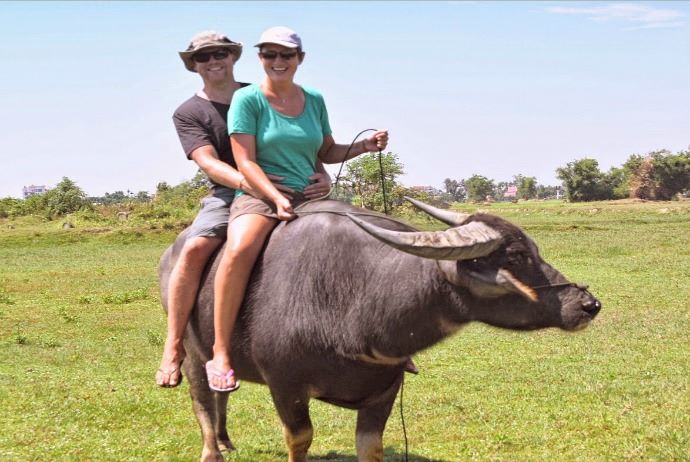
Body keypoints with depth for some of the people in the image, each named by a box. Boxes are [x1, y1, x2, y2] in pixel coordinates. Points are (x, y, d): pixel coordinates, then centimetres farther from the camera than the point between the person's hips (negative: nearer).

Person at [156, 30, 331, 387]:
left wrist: (322, 174, -13)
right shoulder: (188, 114, 6)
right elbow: (209, 162, -10)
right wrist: (246, 182, -30)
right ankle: (173, 348, -23)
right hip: (227, 194, -2)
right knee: (194, 248, -30)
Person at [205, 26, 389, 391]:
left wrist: (365, 146, 5)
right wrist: (277, 198, -22)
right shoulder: (247, 99, -2)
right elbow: (245, 161, -9)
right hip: (259, 195, -5)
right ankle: (220, 355, -31)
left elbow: (327, 153, 22)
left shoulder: (314, 100, 13)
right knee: (240, 250, -36)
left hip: (310, 197, 5)